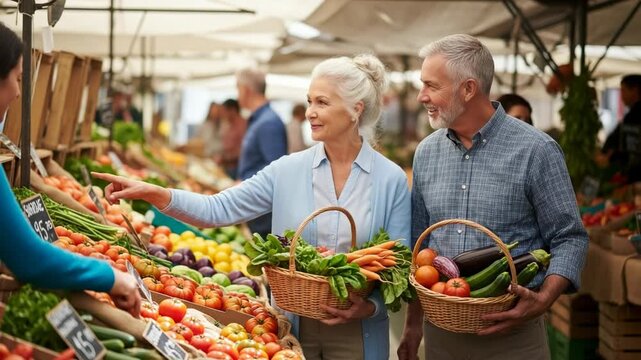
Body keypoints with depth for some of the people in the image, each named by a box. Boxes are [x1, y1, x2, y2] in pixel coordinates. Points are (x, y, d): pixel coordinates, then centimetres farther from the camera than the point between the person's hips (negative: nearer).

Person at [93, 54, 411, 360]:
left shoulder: (390, 180, -6)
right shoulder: (288, 170, -1)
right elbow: (220, 209, -7)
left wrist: (371, 305, -22)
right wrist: (154, 193, -20)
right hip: (293, 327, 2)